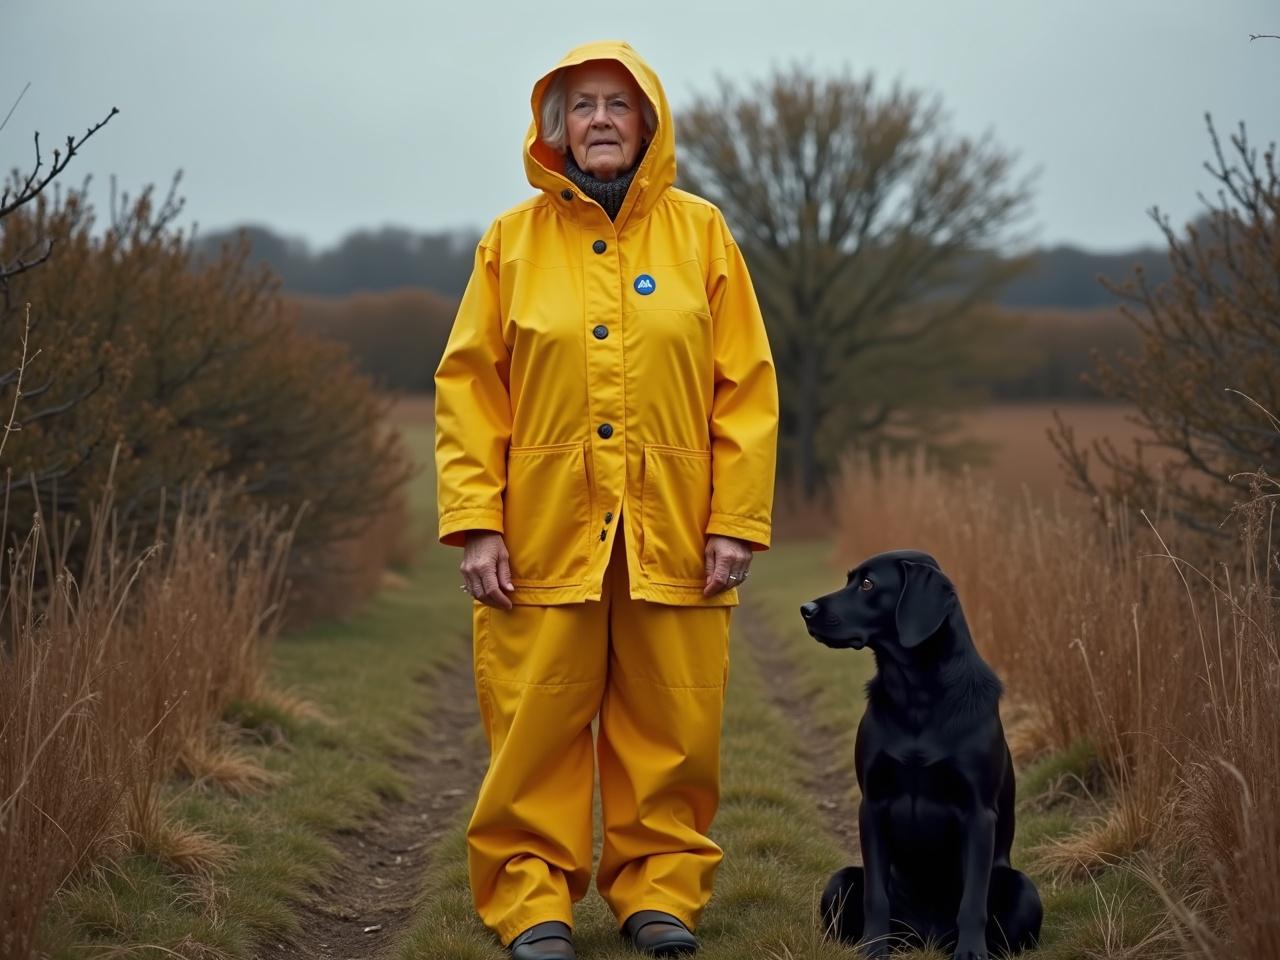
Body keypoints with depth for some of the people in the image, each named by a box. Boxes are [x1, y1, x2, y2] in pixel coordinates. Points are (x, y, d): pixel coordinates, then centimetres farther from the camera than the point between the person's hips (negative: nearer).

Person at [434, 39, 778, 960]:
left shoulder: (701, 232, 7)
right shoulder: (512, 241, 7)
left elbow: (747, 390, 4)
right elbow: (469, 390, 4)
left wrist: (737, 520, -3)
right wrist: (476, 522, -5)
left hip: (672, 536, 0)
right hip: (544, 533, 0)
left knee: (671, 729, 4)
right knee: (536, 727, 1)